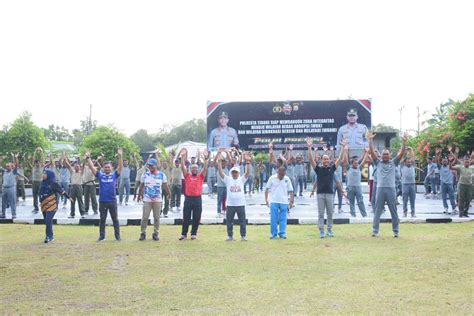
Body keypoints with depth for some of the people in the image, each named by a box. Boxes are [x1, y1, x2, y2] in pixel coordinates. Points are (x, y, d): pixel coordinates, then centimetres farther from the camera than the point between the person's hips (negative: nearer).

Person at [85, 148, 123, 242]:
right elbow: (92, 167, 0)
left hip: (112, 201, -1)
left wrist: (120, 156, -17)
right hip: (102, 201, 1)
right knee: (102, 219, 9)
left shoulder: (114, 175, 3)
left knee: (115, 219, 7)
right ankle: (101, 236, 17)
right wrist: (88, 158, -9)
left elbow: (120, 167, -7)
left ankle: (117, 236, 14)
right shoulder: (100, 175, 5)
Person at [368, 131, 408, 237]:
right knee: (377, 211, 2)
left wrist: (404, 142, -10)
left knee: (394, 211, 5)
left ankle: (396, 231, 11)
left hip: (391, 189, 0)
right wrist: (370, 140, -8)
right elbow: (372, 152, 1)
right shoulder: (378, 163, 10)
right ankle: (375, 230, 6)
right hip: (380, 189, 0)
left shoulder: (393, 162, 10)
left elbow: (401, 153, 1)